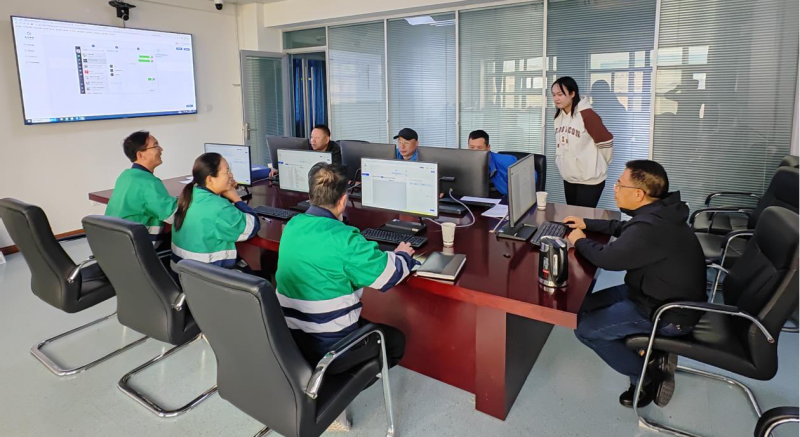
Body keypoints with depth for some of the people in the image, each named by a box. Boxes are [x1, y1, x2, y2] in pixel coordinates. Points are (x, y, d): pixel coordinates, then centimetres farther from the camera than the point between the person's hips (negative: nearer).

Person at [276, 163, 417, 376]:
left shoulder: (293, 225, -1)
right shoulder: (344, 239, -23)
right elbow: (391, 274, -13)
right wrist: (402, 255, 7)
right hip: (328, 350, -7)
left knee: (369, 324, 30)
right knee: (395, 340, 17)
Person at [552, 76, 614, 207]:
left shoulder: (587, 114, -18)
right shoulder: (559, 116, 5)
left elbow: (605, 141, -12)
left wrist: (599, 165, 2)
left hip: (589, 180, -7)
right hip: (568, 178, 7)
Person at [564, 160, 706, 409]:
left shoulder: (651, 228, -32)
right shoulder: (658, 213, 0)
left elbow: (606, 258, -26)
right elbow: (623, 228, 20)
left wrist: (580, 241, -7)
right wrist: (587, 224, 13)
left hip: (670, 314, -10)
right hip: (663, 295, 10)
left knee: (584, 328, -9)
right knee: (588, 307, 12)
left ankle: (647, 376, 3)